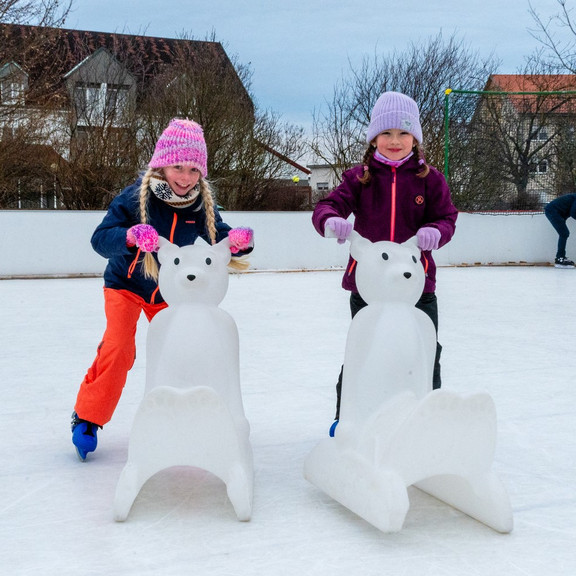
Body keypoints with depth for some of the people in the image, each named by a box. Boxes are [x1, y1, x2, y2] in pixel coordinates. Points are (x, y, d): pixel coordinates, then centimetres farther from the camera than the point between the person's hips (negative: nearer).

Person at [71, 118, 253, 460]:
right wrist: (130, 236, -50)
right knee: (118, 349, -19)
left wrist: (238, 243, -36)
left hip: (170, 293, 4)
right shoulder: (135, 197, -24)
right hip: (126, 285, -4)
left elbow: (220, 242, -12)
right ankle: (87, 419, 0)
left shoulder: (203, 205, -14)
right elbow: (100, 239, -30)